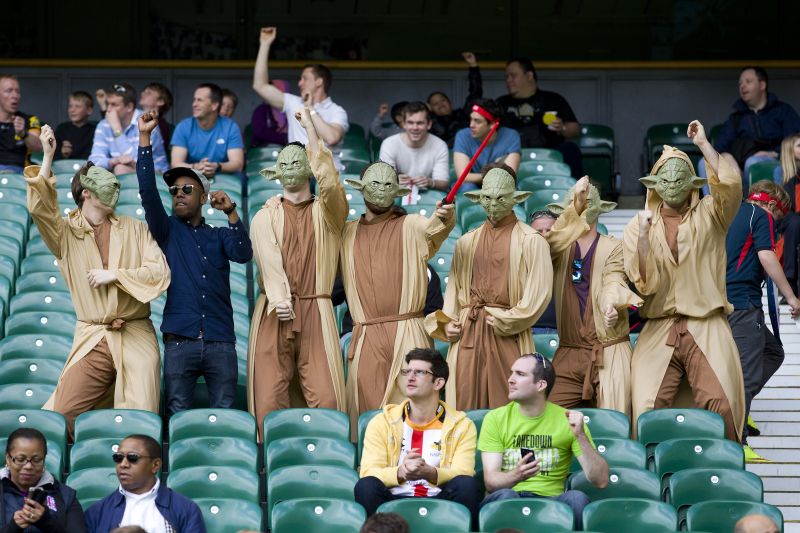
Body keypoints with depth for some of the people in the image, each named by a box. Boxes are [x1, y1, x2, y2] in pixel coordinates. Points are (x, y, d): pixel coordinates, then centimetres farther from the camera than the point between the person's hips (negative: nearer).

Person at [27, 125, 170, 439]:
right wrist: (47, 157, -16)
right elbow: (40, 209, -14)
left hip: (136, 336, 1)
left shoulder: (133, 229, 10)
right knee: (63, 419, -11)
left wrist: (115, 275, -9)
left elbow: (160, 273, 1)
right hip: (91, 340, -1)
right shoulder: (66, 233, 5)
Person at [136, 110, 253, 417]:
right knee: (177, 416, -3)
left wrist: (231, 213, -13)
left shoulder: (219, 236, 16)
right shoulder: (168, 231, 12)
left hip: (220, 342, 1)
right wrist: (144, 138, -7)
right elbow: (148, 192, 0)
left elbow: (244, 254, -3)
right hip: (179, 341, -1)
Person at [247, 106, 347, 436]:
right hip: (273, 313, 1)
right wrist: (279, 299, -22)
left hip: (315, 311, -1)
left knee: (327, 398, -13)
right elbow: (268, 257, -4)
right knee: (269, 398, -8)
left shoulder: (327, 212, 13)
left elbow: (330, 184, -10)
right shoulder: (265, 216, 14)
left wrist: (311, 131, -9)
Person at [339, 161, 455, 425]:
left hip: (407, 335, -2)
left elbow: (435, 229, -14)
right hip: (365, 339, 2)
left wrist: (443, 217, -37)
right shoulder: (347, 233, 17)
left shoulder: (411, 226, 6)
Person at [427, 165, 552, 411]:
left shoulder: (531, 241, 2)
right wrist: (447, 323, 1)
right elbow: (453, 288, 17)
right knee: (466, 407, 0)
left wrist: (503, 321, -9)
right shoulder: (466, 242, 15)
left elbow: (539, 293, -6)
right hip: (468, 335, 4)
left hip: (508, 337, -4)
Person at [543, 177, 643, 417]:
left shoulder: (613, 248, 6)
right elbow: (549, 244, -10)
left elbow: (614, 282, -10)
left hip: (609, 351, -2)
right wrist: (574, 207, -17)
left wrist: (611, 304, -32)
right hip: (569, 352, 3)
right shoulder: (561, 248, 14)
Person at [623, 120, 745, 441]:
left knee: (722, 405, -20)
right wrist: (644, 234, -11)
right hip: (658, 331, 1)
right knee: (647, 409, -16)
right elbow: (644, 284, 0)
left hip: (706, 329, -1)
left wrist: (703, 144, -8)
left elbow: (731, 186, -12)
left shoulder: (708, 216, 10)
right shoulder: (638, 225, 11)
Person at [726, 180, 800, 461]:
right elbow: (767, 257, -15)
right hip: (743, 302, -9)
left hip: (721, 298, 9)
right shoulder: (761, 216, -4)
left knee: (773, 352, 19)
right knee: (747, 371, -9)